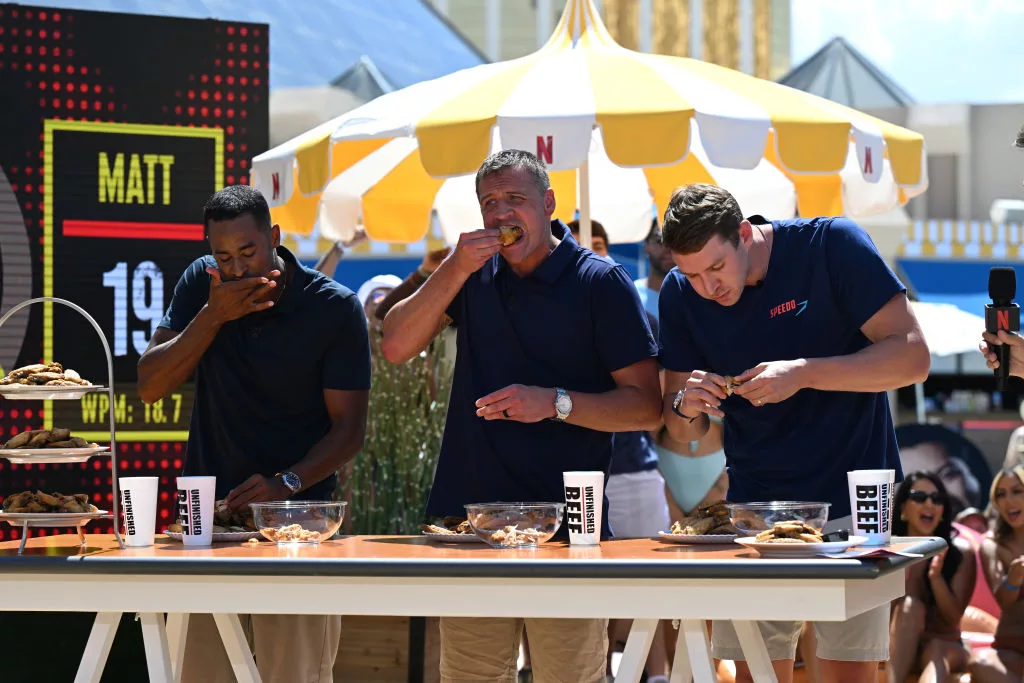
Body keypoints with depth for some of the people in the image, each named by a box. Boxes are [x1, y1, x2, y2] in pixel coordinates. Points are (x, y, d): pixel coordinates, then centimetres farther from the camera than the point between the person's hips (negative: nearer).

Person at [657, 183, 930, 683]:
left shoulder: (831, 246, -11)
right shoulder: (680, 296, 1)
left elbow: (912, 356, -14)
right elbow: (683, 432, 8)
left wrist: (803, 374, -23)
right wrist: (685, 406, -16)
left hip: (850, 500, -3)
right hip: (754, 505, 3)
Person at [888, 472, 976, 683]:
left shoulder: (961, 552, -3)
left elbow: (953, 619, -9)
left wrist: (936, 577, -25)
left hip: (944, 646, -1)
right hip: (897, 649, 1)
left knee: (936, 651, -36)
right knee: (910, 606, -30)